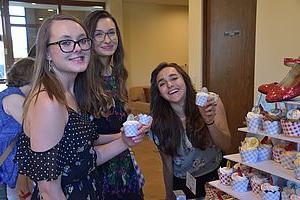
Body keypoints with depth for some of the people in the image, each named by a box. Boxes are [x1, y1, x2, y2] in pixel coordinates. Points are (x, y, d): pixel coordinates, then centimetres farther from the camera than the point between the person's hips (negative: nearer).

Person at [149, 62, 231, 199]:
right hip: (182, 184, 0)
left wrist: (210, 122, -36)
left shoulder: (211, 103, -18)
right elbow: (167, 165, -7)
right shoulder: (158, 124, -17)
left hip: (214, 177, 1)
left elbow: (226, 145, -19)